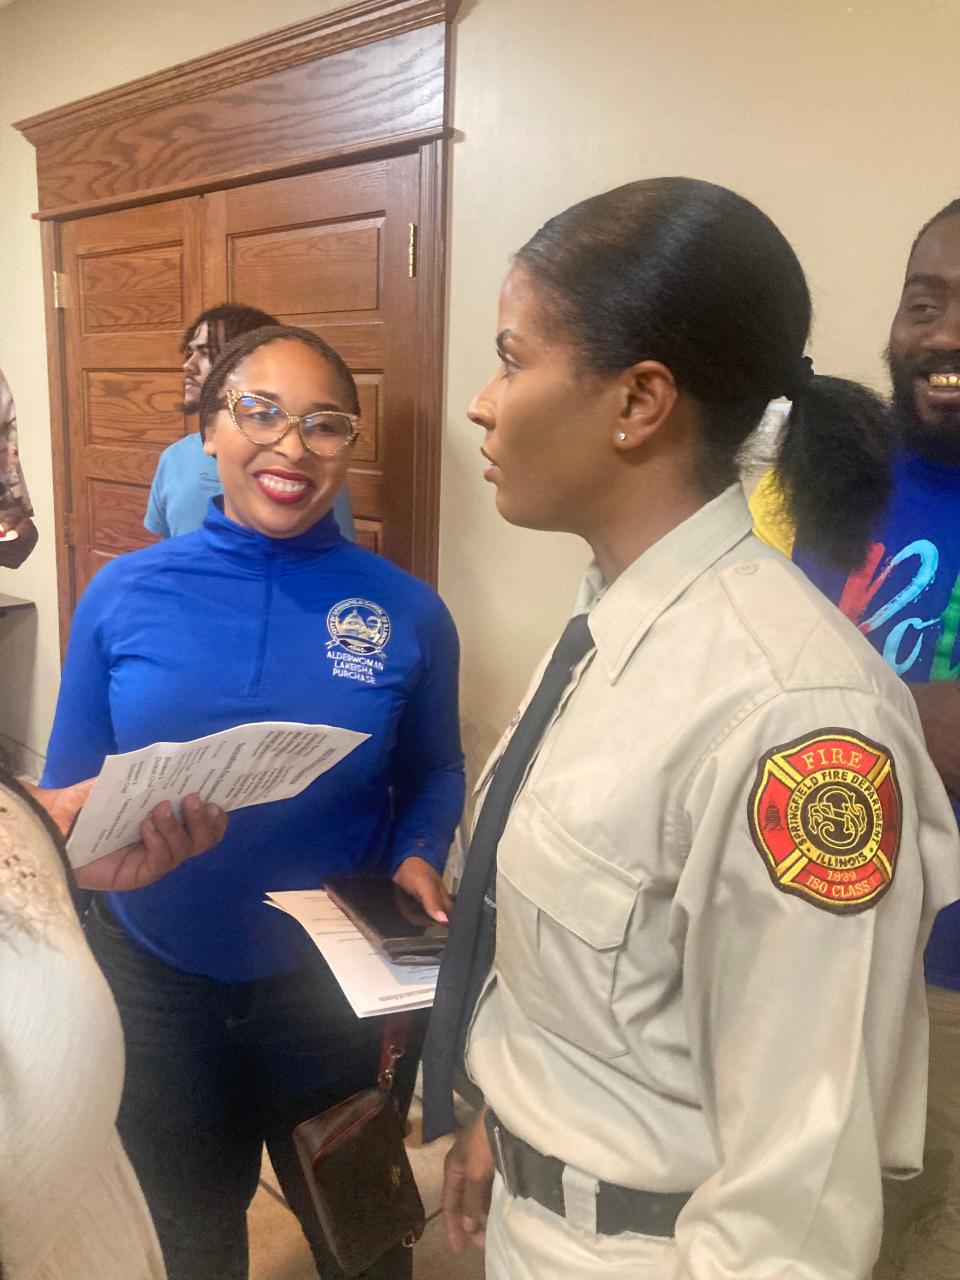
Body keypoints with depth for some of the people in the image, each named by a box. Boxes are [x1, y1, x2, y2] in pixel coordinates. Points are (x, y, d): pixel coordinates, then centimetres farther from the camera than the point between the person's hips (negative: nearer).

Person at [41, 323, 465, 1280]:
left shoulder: (406, 610, -11)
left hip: (331, 981, -1)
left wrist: (416, 857, -17)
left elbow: (431, 774, 2)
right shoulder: (122, 594, -9)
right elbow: (63, 794, -2)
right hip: (154, 976, 1)